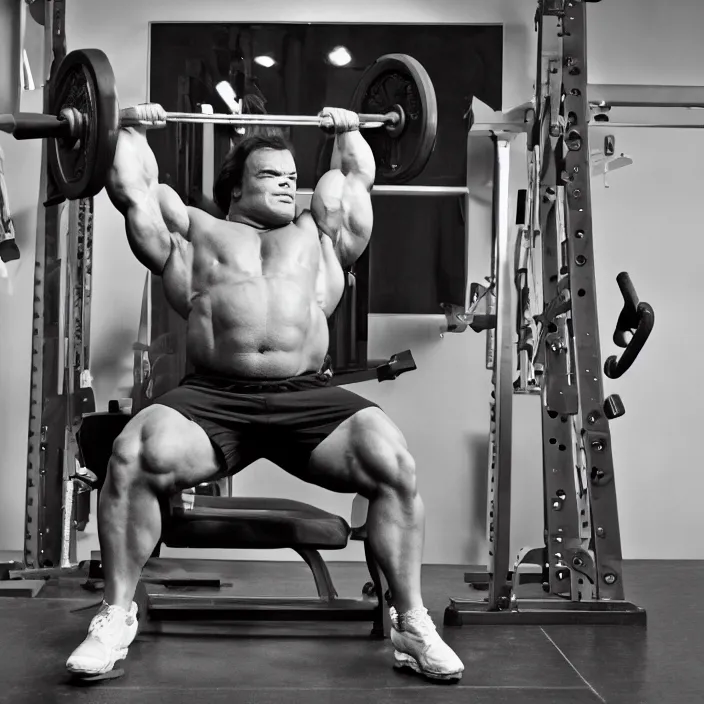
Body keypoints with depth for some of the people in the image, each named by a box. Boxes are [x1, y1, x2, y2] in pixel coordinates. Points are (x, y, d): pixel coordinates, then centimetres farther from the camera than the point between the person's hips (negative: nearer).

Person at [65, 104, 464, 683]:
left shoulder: (318, 234, 30)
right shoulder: (197, 232, 25)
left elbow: (359, 177, 41)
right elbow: (132, 188, 25)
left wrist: (349, 131, 53)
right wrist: (133, 130, 39)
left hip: (309, 397, 1)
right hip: (213, 397, -1)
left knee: (393, 463, -26)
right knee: (134, 456, -30)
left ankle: (412, 623, -11)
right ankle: (116, 615, -10)